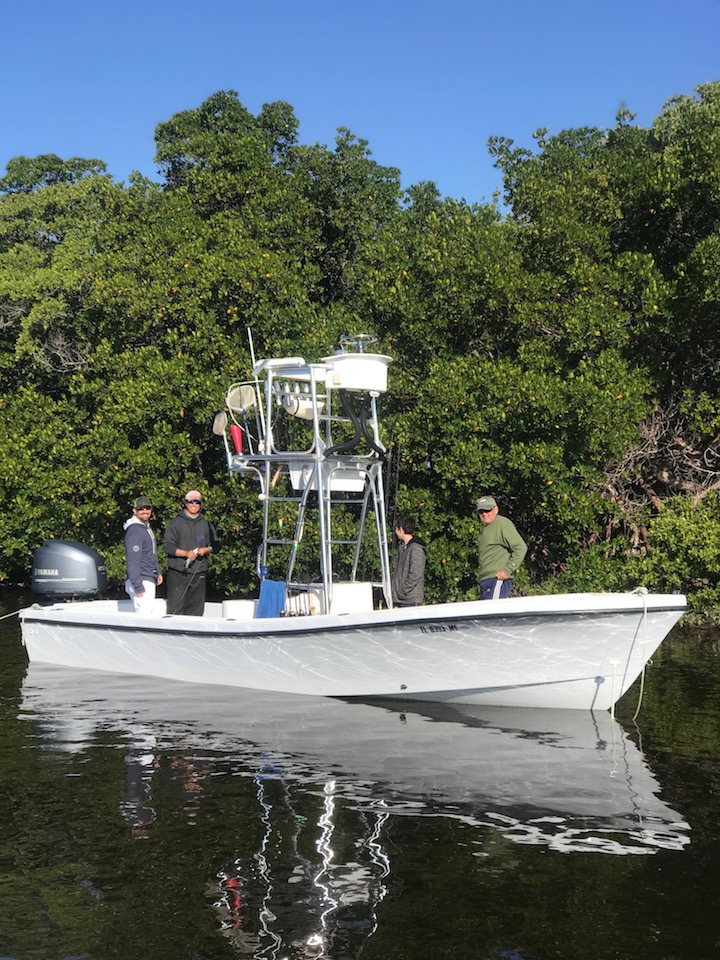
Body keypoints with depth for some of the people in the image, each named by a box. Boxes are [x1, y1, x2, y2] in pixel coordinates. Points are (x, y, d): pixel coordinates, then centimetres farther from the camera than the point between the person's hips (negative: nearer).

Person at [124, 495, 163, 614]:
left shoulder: (147, 527, 16)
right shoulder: (134, 531, -16)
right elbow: (132, 561, -21)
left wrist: (158, 572, 20)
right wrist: (138, 586, -25)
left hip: (150, 580, 10)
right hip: (142, 581, -10)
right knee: (144, 614, -13)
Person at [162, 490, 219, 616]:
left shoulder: (206, 525, 14)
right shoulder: (175, 523, 3)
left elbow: (215, 546, 16)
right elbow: (167, 545, -4)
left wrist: (205, 550, -6)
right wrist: (185, 553, -17)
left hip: (199, 574, 4)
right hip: (178, 573, -3)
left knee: (196, 610, 4)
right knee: (175, 609, -7)